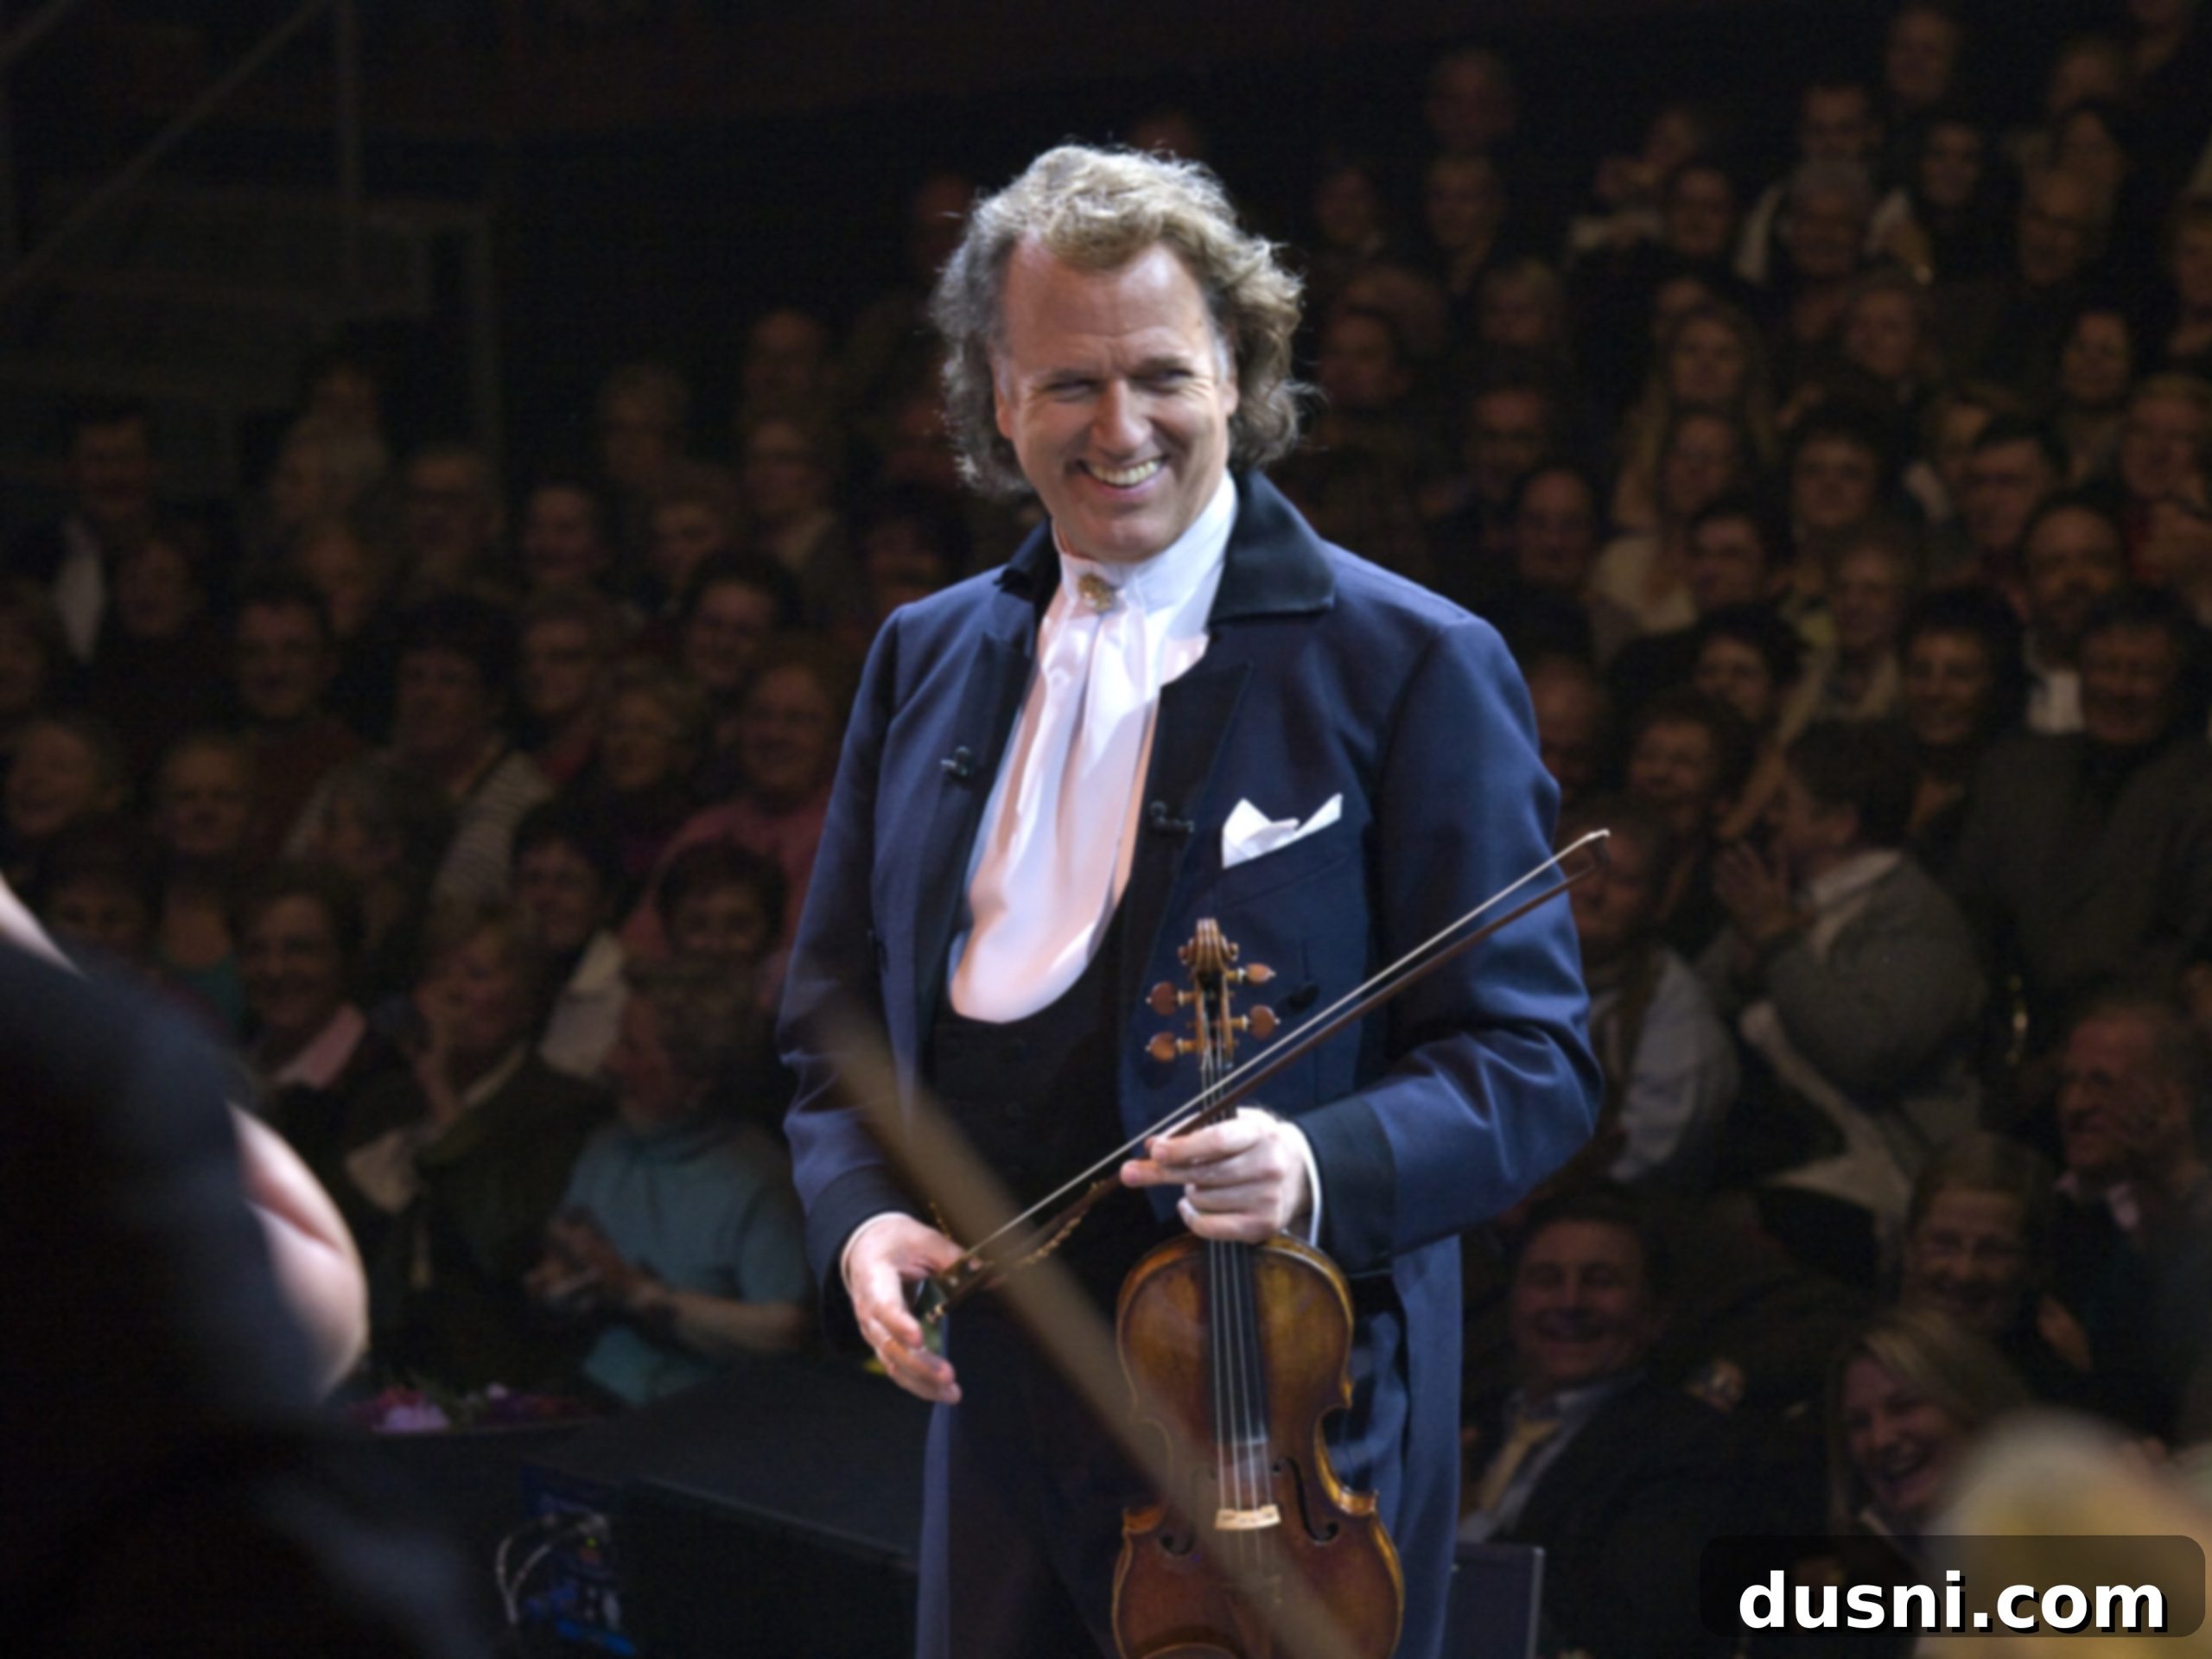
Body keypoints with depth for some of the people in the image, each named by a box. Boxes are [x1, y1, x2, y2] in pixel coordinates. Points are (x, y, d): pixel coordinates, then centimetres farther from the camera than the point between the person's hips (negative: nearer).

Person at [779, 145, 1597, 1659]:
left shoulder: (1415, 667, -6)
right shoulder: (925, 659, 12)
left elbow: (1532, 1064, -8)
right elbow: (838, 1017, 17)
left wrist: (1319, 1169, -25)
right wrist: (862, 1209, -4)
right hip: (996, 1407, 5)